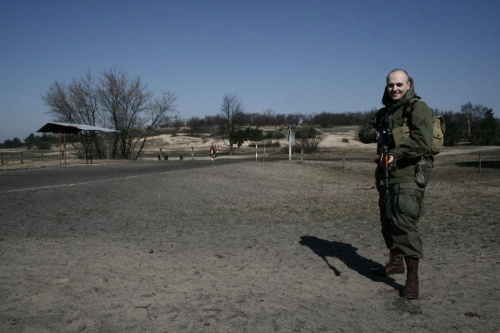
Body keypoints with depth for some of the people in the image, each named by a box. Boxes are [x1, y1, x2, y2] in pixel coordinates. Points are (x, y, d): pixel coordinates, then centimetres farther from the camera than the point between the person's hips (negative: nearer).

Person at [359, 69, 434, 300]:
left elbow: (422, 142, -21)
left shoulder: (418, 109, -9)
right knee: (388, 220, 17)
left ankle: (412, 279, -8)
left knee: (405, 223, -15)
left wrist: (396, 153, -29)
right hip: (387, 175, 8)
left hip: (409, 175, -8)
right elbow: (363, 133, 15)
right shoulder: (384, 112, 16)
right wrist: (375, 134, -7)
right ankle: (395, 263, 37)